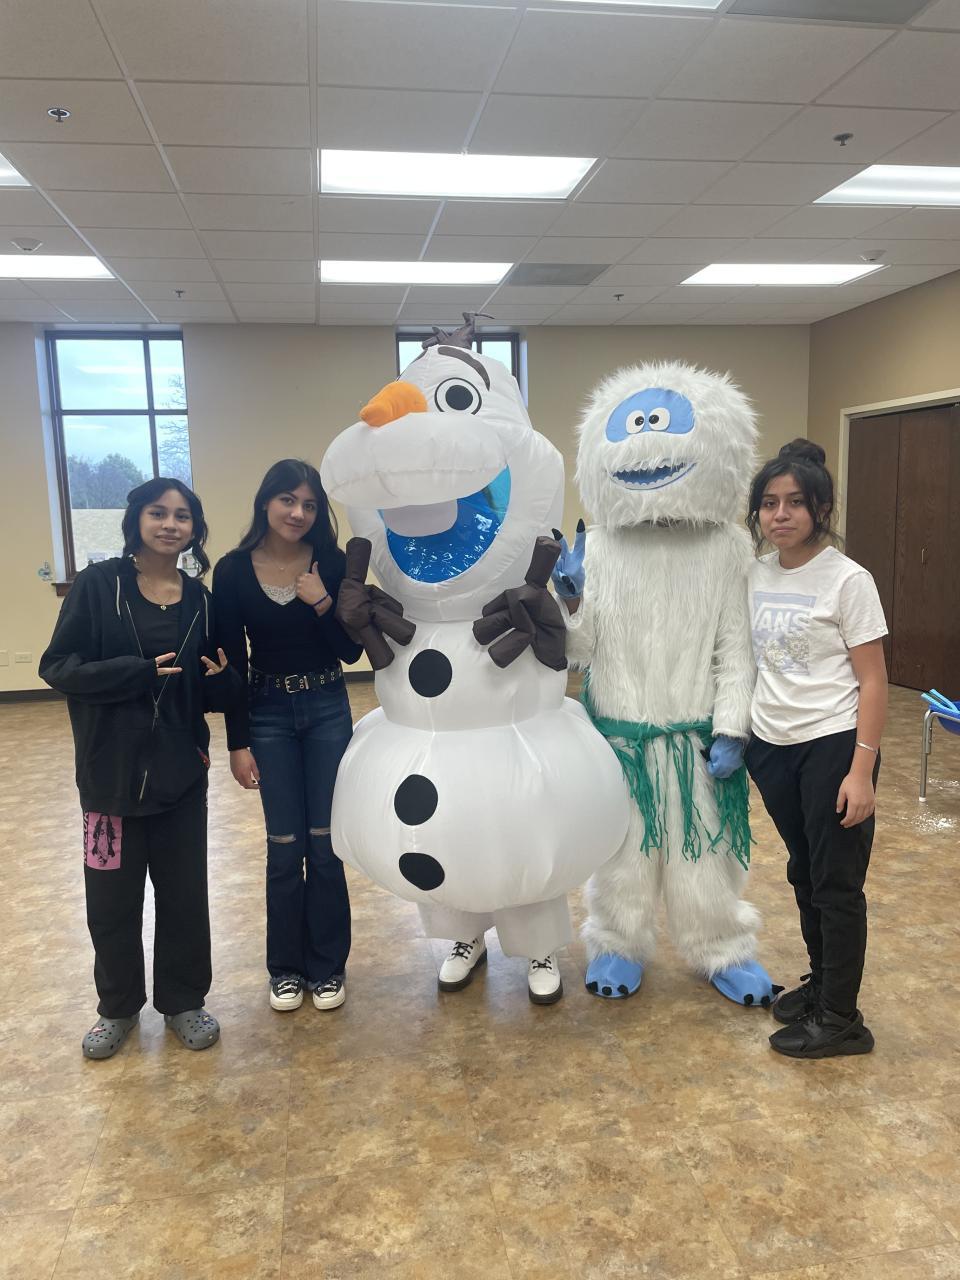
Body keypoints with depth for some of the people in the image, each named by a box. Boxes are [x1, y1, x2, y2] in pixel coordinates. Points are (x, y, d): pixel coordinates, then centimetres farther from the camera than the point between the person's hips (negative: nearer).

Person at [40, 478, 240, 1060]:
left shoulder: (199, 599, 2)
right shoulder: (98, 584, -7)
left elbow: (214, 694, 7)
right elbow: (57, 666, -11)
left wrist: (221, 679, -16)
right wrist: (141, 672, -21)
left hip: (181, 772, 2)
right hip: (112, 771, -2)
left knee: (185, 892, 11)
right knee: (113, 897, 11)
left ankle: (184, 1000, 31)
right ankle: (118, 1007, 33)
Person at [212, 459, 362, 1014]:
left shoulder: (332, 564, -5)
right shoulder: (233, 570, -5)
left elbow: (352, 652, -4)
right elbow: (230, 664, -3)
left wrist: (323, 603, -19)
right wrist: (237, 744, -4)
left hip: (328, 711, 0)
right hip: (267, 715, 0)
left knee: (325, 842, 6)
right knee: (285, 846, 7)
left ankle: (328, 966, 23)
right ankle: (286, 967, 26)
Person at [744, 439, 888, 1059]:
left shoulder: (848, 579, -12)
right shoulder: (755, 574, 4)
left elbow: (873, 681, -12)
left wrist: (861, 771, -16)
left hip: (832, 746, -6)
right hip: (772, 746, 6)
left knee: (836, 882, 4)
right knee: (804, 873, 19)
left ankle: (840, 1019, 21)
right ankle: (822, 982, 39)